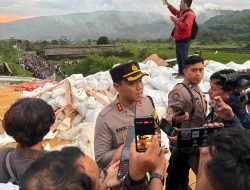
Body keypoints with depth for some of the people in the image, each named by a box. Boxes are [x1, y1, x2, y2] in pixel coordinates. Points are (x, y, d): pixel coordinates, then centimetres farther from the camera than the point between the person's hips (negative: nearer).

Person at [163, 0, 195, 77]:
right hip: (179, 39, 10)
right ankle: (181, 72, 24)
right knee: (179, 57, 15)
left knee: (183, 57, -11)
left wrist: (176, 21, -22)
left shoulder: (190, 14, -13)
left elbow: (186, 26, -25)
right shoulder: (182, 13, 16)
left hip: (184, 40, -10)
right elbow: (175, 11, 38)